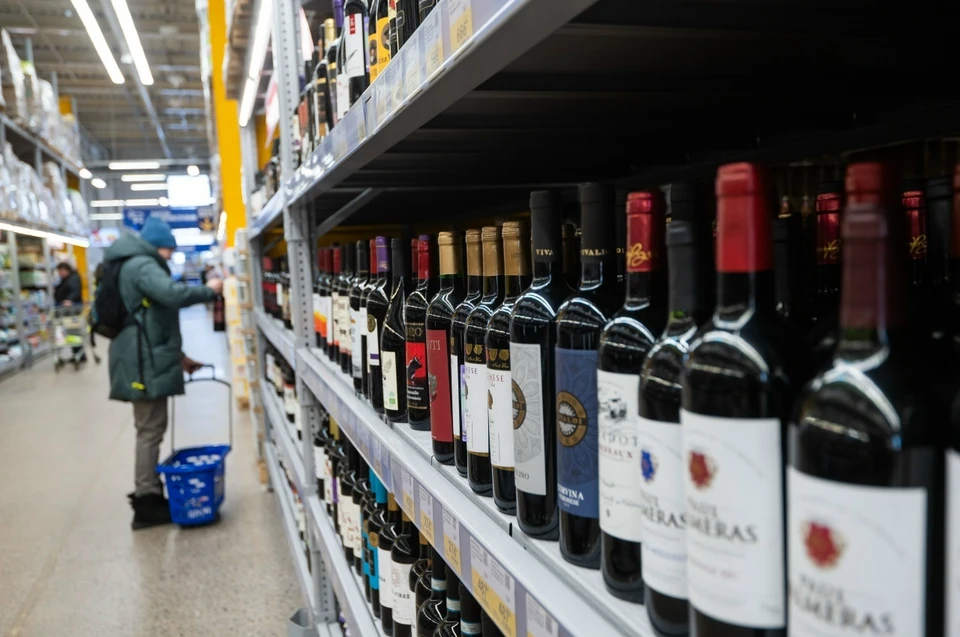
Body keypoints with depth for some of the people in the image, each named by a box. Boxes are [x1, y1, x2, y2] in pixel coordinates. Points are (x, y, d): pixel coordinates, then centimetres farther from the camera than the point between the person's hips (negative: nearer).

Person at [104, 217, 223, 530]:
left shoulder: (136, 266, 22)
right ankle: (146, 503, -1)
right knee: (150, 429, -6)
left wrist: (177, 356, 24)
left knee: (150, 428, 15)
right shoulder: (142, 265, -12)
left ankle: (148, 494, 23)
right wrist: (209, 290, -15)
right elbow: (172, 294, -32)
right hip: (145, 363, -11)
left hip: (144, 360, 11)